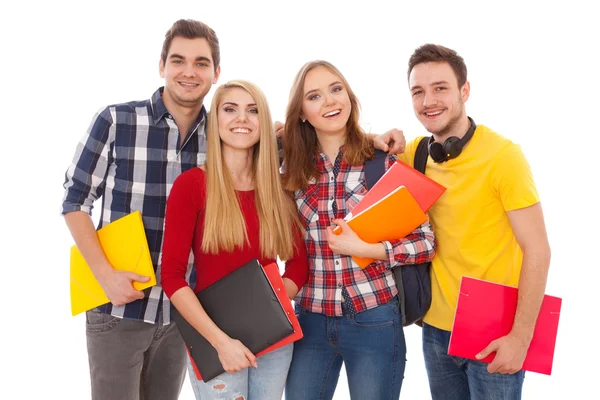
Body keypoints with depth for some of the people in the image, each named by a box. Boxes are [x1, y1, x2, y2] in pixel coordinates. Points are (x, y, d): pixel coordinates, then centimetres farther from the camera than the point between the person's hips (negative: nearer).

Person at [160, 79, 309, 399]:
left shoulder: (279, 188, 3)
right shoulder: (191, 184, -8)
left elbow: (299, 264, 6)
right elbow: (171, 276, -11)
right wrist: (221, 340, -17)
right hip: (214, 338, -3)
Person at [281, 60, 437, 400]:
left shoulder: (384, 161, -7)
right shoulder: (293, 168, 1)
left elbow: (426, 242, -5)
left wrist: (364, 249, -19)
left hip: (374, 320, -2)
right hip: (311, 320, 3)